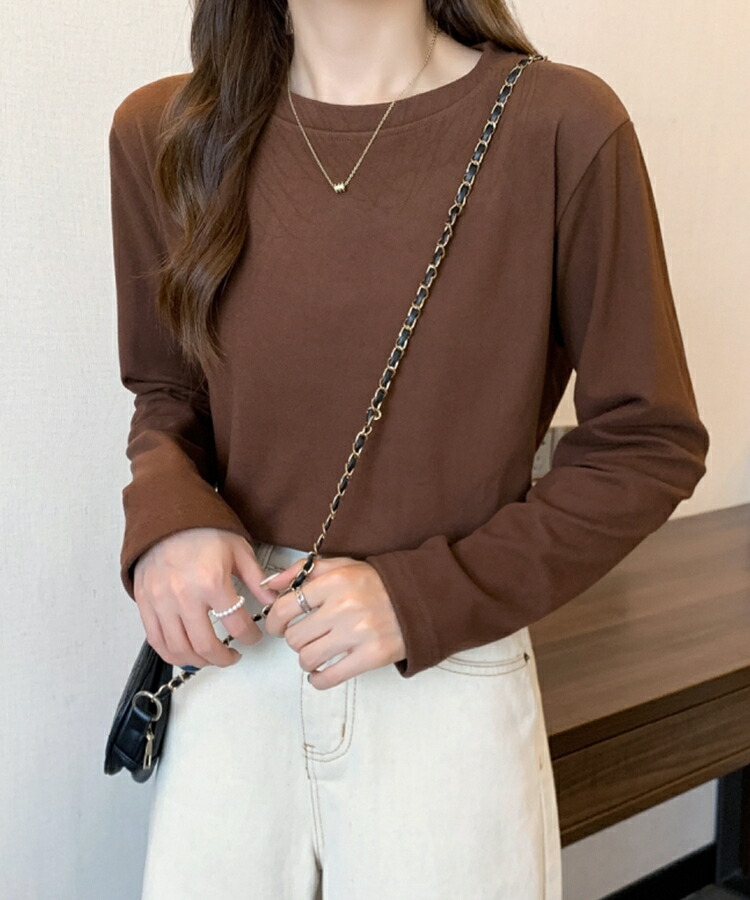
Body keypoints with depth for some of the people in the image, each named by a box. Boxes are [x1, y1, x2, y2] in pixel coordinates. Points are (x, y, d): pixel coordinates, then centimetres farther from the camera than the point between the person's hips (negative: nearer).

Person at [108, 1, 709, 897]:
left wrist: (424, 599, -15)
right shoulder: (162, 133, -2)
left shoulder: (563, 126, -12)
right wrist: (165, 514, -10)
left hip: (448, 686, -2)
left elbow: (649, 444, -7)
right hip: (228, 668, 3)